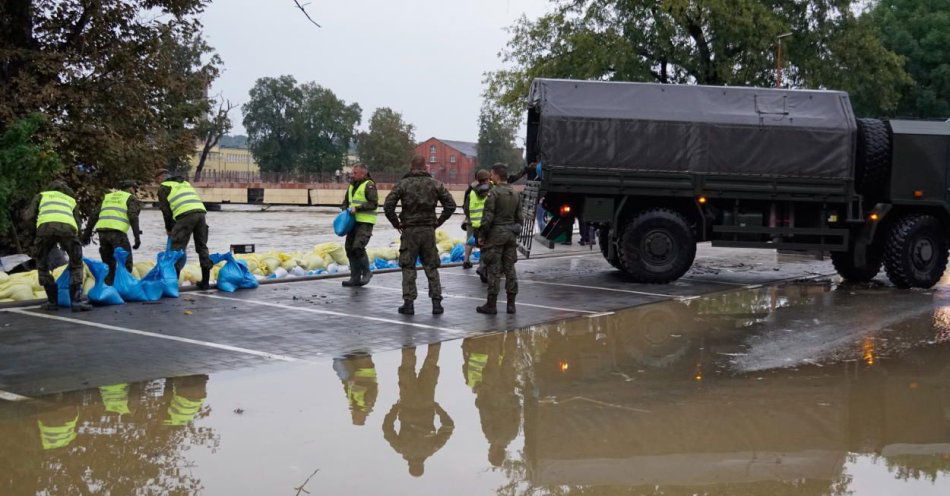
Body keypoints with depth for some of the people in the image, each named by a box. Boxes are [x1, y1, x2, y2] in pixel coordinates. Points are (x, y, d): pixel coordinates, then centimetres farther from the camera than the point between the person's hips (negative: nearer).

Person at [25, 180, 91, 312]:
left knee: (42, 265, 22)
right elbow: (78, 224, 30)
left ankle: (52, 301, 18)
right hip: (67, 227, 1)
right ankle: (76, 301, 4)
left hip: (46, 227, -1)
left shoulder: (41, 195, 38)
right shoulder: (71, 200, 41)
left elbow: (30, 216, 24)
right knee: (76, 265, 18)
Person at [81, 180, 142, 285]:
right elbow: (133, 216, -6)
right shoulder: (131, 198, 11)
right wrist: (137, 237, -11)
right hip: (117, 232, -6)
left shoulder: (108, 197, 28)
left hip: (102, 231, 6)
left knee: (109, 264, 15)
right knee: (126, 265, -1)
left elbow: (94, 216, 21)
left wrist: (87, 233, 24)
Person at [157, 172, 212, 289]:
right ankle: (205, 281, 15)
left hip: (186, 215, -6)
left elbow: (166, 209, 12)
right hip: (201, 211, 6)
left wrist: (169, 228, 25)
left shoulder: (163, 187, 17)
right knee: (202, 247, 13)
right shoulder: (186, 183, 35)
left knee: (177, 248, -1)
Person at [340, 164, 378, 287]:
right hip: (354, 221, 8)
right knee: (349, 248, 6)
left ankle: (366, 272, 3)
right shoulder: (352, 185, 16)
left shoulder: (369, 185, -9)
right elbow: (346, 201, 28)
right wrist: (345, 210, 8)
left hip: (365, 222, -8)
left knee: (358, 247, -18)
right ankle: (355, 278, 14)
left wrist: (357, 208, -19)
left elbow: (374, 204, -16)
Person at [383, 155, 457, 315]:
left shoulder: (402, 184, -3)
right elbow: (451, 205, 1)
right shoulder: (435, 185, 2)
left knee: (408, 268, 5)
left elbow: (388, 206, -9)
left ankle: (408, 303, 3)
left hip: (409, 230, -2)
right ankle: (436, 302, 7)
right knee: (431, 267, 9)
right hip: (429, 231, 2)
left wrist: (396, 223, 2)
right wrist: (438, 222, 8)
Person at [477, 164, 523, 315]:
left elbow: (488, 217, -15)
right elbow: (519, 217, 13)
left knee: (494, 270, -3)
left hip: (496, 234, -7)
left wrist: (481, 236, -8)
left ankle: (491, 305, 0)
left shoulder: (494, 193, -12)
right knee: (510, 269, 9)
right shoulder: (516, 194, 10)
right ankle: (511, 304, 11)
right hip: (511, 233, 7)